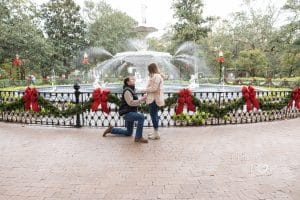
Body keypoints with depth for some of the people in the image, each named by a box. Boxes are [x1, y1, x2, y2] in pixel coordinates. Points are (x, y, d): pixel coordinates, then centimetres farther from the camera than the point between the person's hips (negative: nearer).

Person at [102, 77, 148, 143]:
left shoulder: (132, 90, 16)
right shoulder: (127, 91, -15)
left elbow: (134, 102, 19)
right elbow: (131, 103, -25)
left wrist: (143, 98, 5)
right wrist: (142, 99, -24)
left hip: (130, 113, 10)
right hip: (127, 113, -10)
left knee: (128, 133, 18)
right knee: (141, 117, -31)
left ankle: (111, 129, 28)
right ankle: (138, 137, -24)